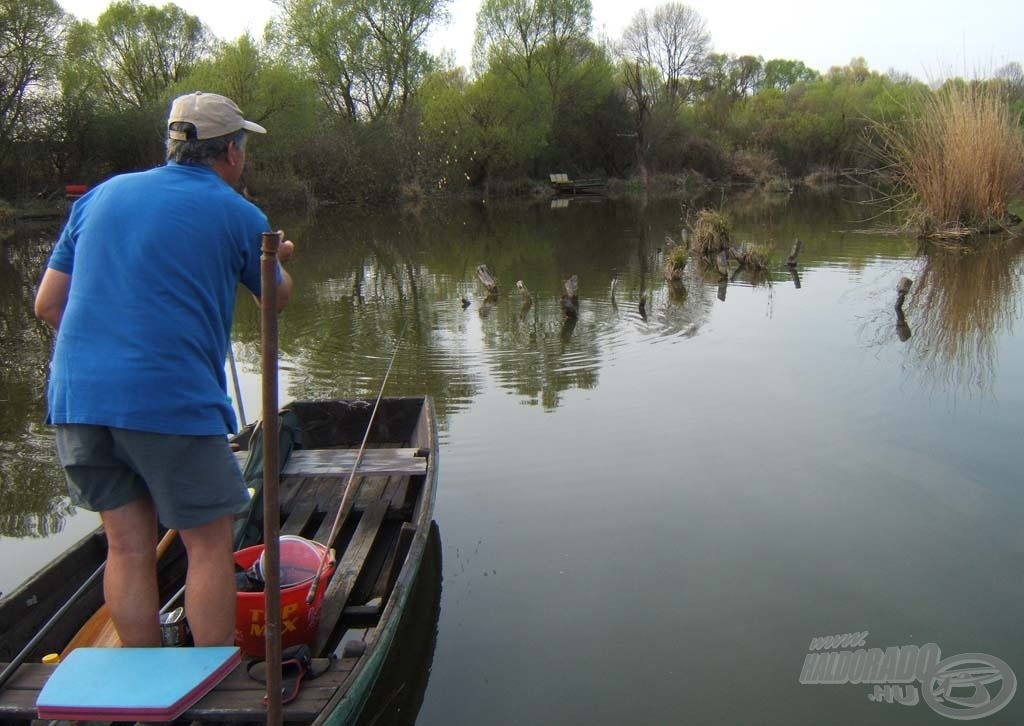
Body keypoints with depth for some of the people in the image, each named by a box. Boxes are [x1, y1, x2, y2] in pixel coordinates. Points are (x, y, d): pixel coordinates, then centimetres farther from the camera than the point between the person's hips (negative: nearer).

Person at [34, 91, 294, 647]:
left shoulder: (100, 195, 14)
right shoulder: (238, 215, 0)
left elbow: (47, 304, 13)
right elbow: (279, 296, 17)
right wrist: (276, 261, 38)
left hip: (76, 396, 6)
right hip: (171, 399, -5)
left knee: (128, 547, 12)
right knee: (210, 545, 5)